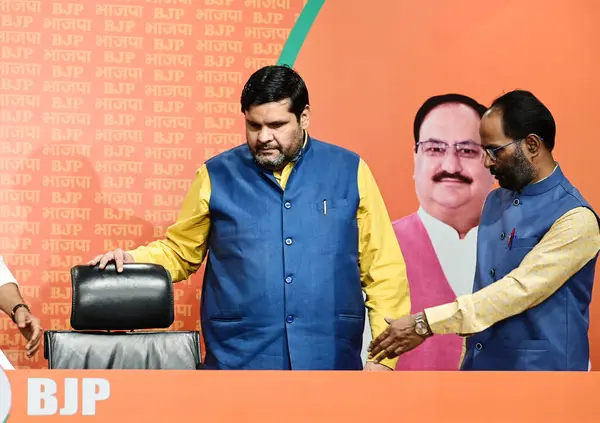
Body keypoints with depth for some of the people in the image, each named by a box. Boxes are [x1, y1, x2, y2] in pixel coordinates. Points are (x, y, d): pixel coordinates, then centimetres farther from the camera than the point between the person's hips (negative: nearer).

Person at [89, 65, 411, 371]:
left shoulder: (349, 171, 4)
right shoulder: (217, 176, 5)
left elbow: (383, 269, 3)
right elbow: (179, 252, 12)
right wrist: (132, 260, -8)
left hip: (331, 359, 0)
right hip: (239, 361, 0)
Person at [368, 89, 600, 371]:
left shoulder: (575, 218, -16)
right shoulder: (495, 201, 9)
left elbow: (519, 290, -22)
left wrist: (426, 324, -23)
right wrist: (468, 359, 9)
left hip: (538, 365, -6)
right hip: (480, 362, 6)